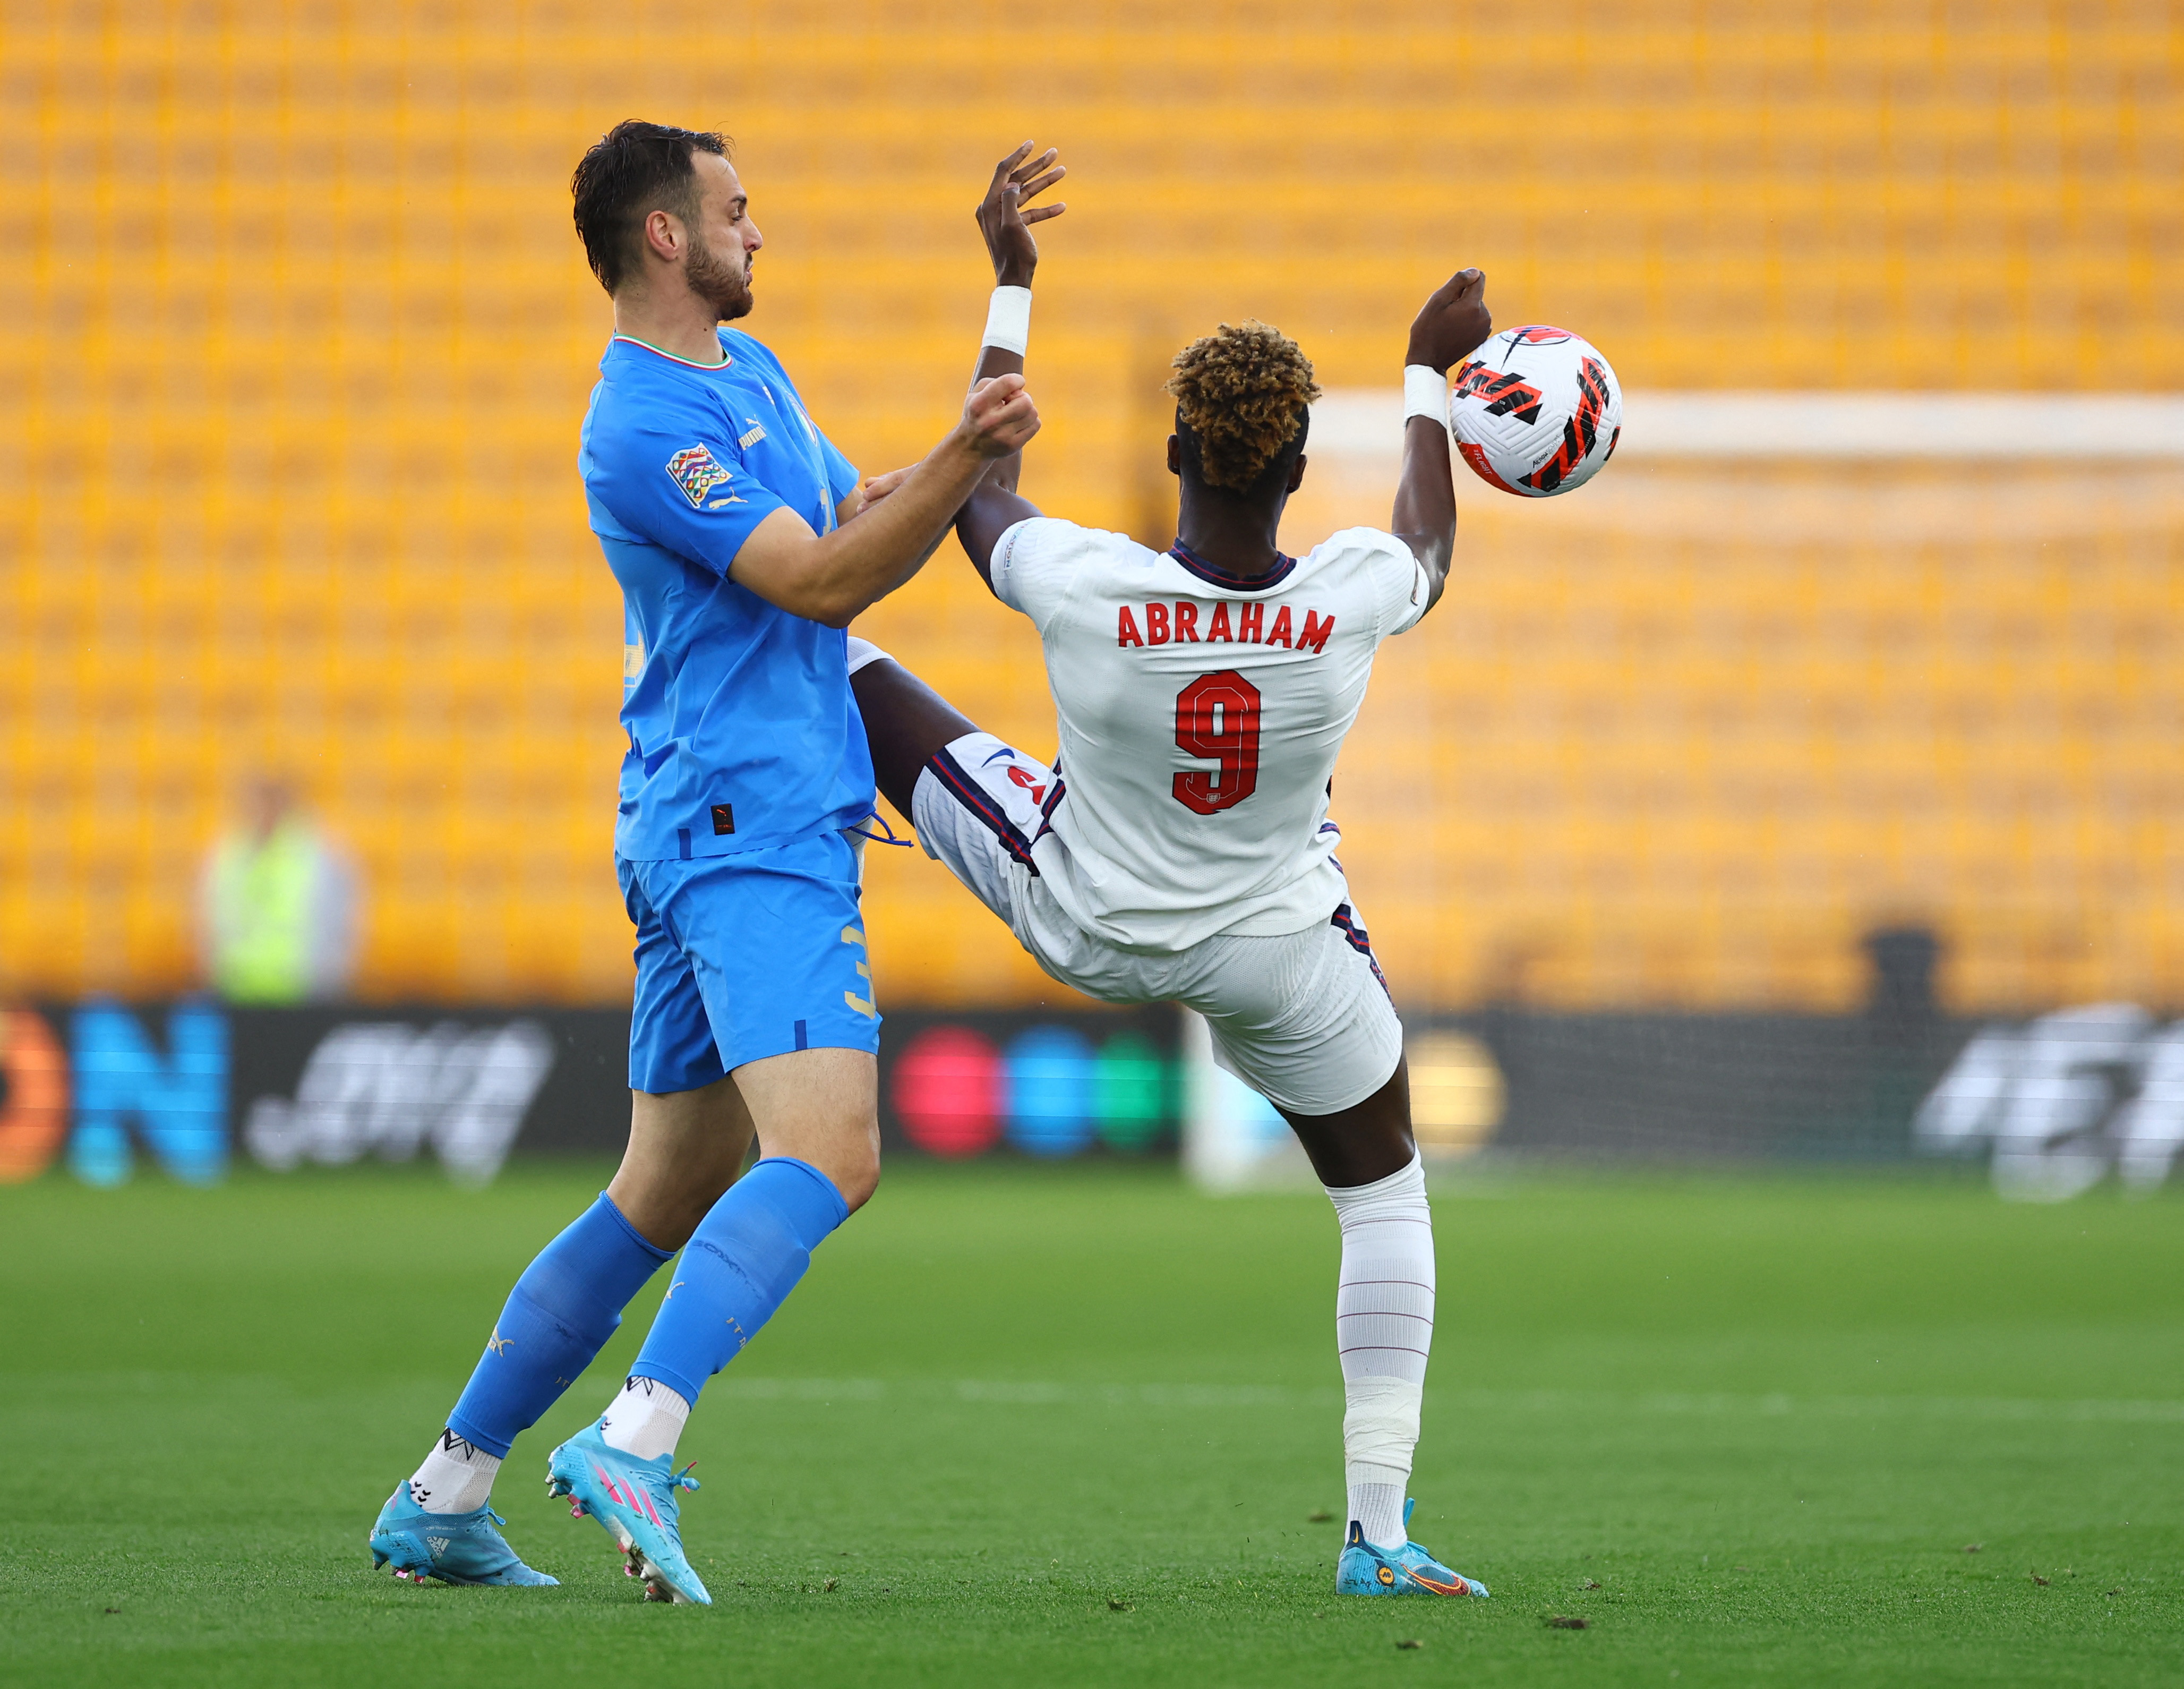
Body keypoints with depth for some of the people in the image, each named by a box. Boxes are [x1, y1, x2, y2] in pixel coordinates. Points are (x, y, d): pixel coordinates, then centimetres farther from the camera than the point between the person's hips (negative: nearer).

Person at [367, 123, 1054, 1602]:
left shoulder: (749, 367, 19)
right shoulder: (645, 424, -13)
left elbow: (865, 526, 30)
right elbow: (825, 583, -18)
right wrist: (966, 457, -28)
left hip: (745, 835, 10)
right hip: (749, 829, -10)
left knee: (665, 1196, 12)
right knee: (827, 1152, -25)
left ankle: (443, 1502, 16)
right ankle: (636, 1447, -34)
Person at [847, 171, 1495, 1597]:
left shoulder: (1083, 587, -30)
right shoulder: (1353, 599, -27)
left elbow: (984, 496, -5)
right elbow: (1432, 552, 1)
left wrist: (1012, 292, 5)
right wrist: (1431, 376, 14)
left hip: (1081, 926, -1)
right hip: (1275, 953, 1)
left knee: (855, 678, 11)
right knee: (1386, 1192, 20)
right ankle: (1380, 1531, 16)